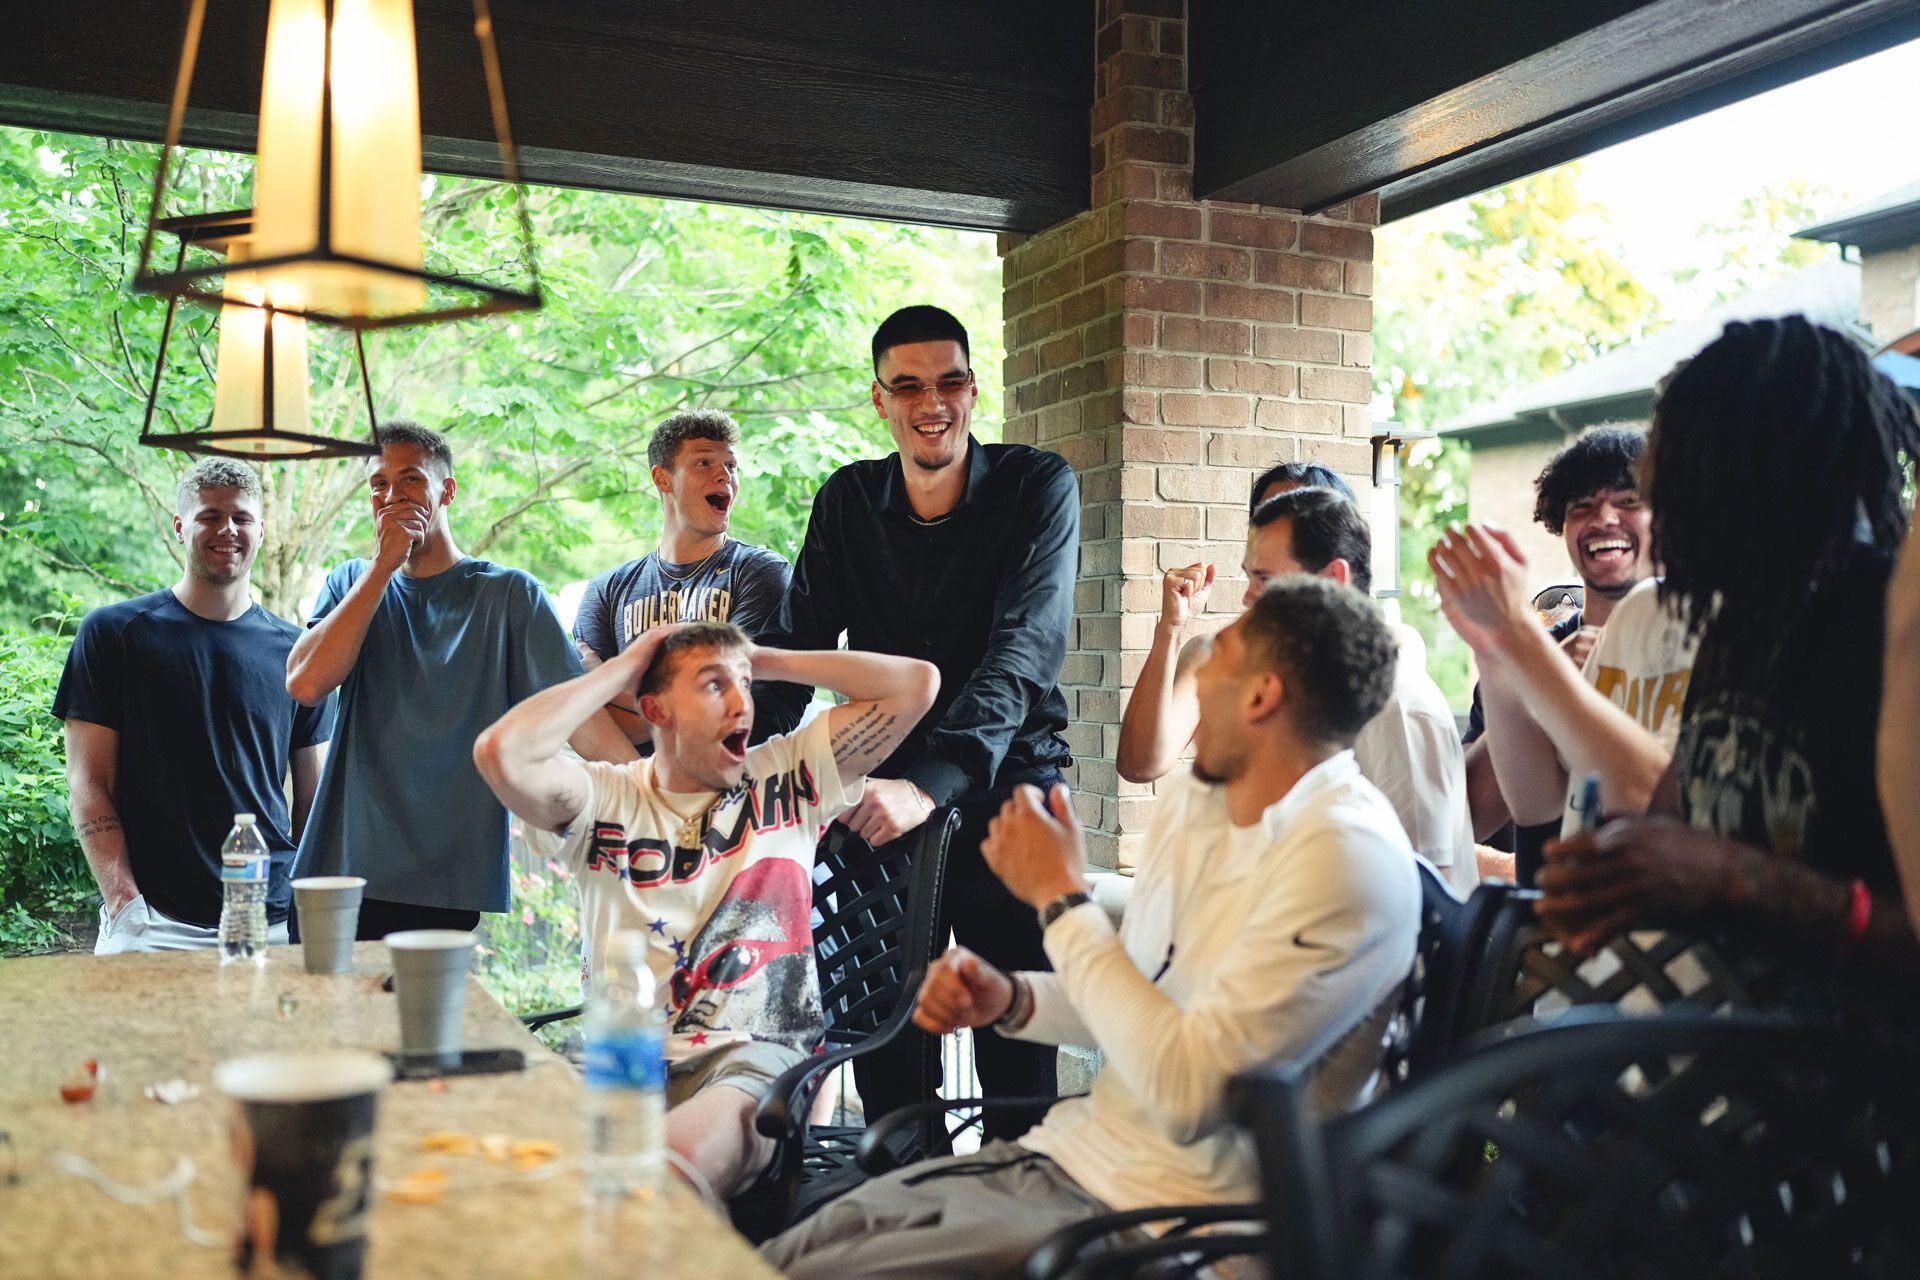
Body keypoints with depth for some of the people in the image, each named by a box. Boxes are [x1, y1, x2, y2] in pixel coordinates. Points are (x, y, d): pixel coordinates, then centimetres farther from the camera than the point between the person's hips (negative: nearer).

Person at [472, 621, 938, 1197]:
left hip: (756, 1056, -1)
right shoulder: (607, 798, 9)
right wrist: (621, 669, 1)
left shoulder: (785, 778, 11)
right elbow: (502, 753, -12)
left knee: (675, 1160, -35)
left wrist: (767, 662, 8)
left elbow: (915, 683, 4)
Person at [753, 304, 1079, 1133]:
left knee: (1016, 1056, -2)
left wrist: (930, 783, -32)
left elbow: (1021, 654, -19)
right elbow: (797, 644, 4)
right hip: (880, 793, 3)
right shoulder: (847, 500, 6)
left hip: (1004, 788, -3)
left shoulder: (1037, 488, -7)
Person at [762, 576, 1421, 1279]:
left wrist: (1061, 896, -18)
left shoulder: (1345, 855, -21)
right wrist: (1009, 1000, -1)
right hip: (1061, 1154, 8)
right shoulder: (1191, 796, 6)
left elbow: (1187, 1092, -26)